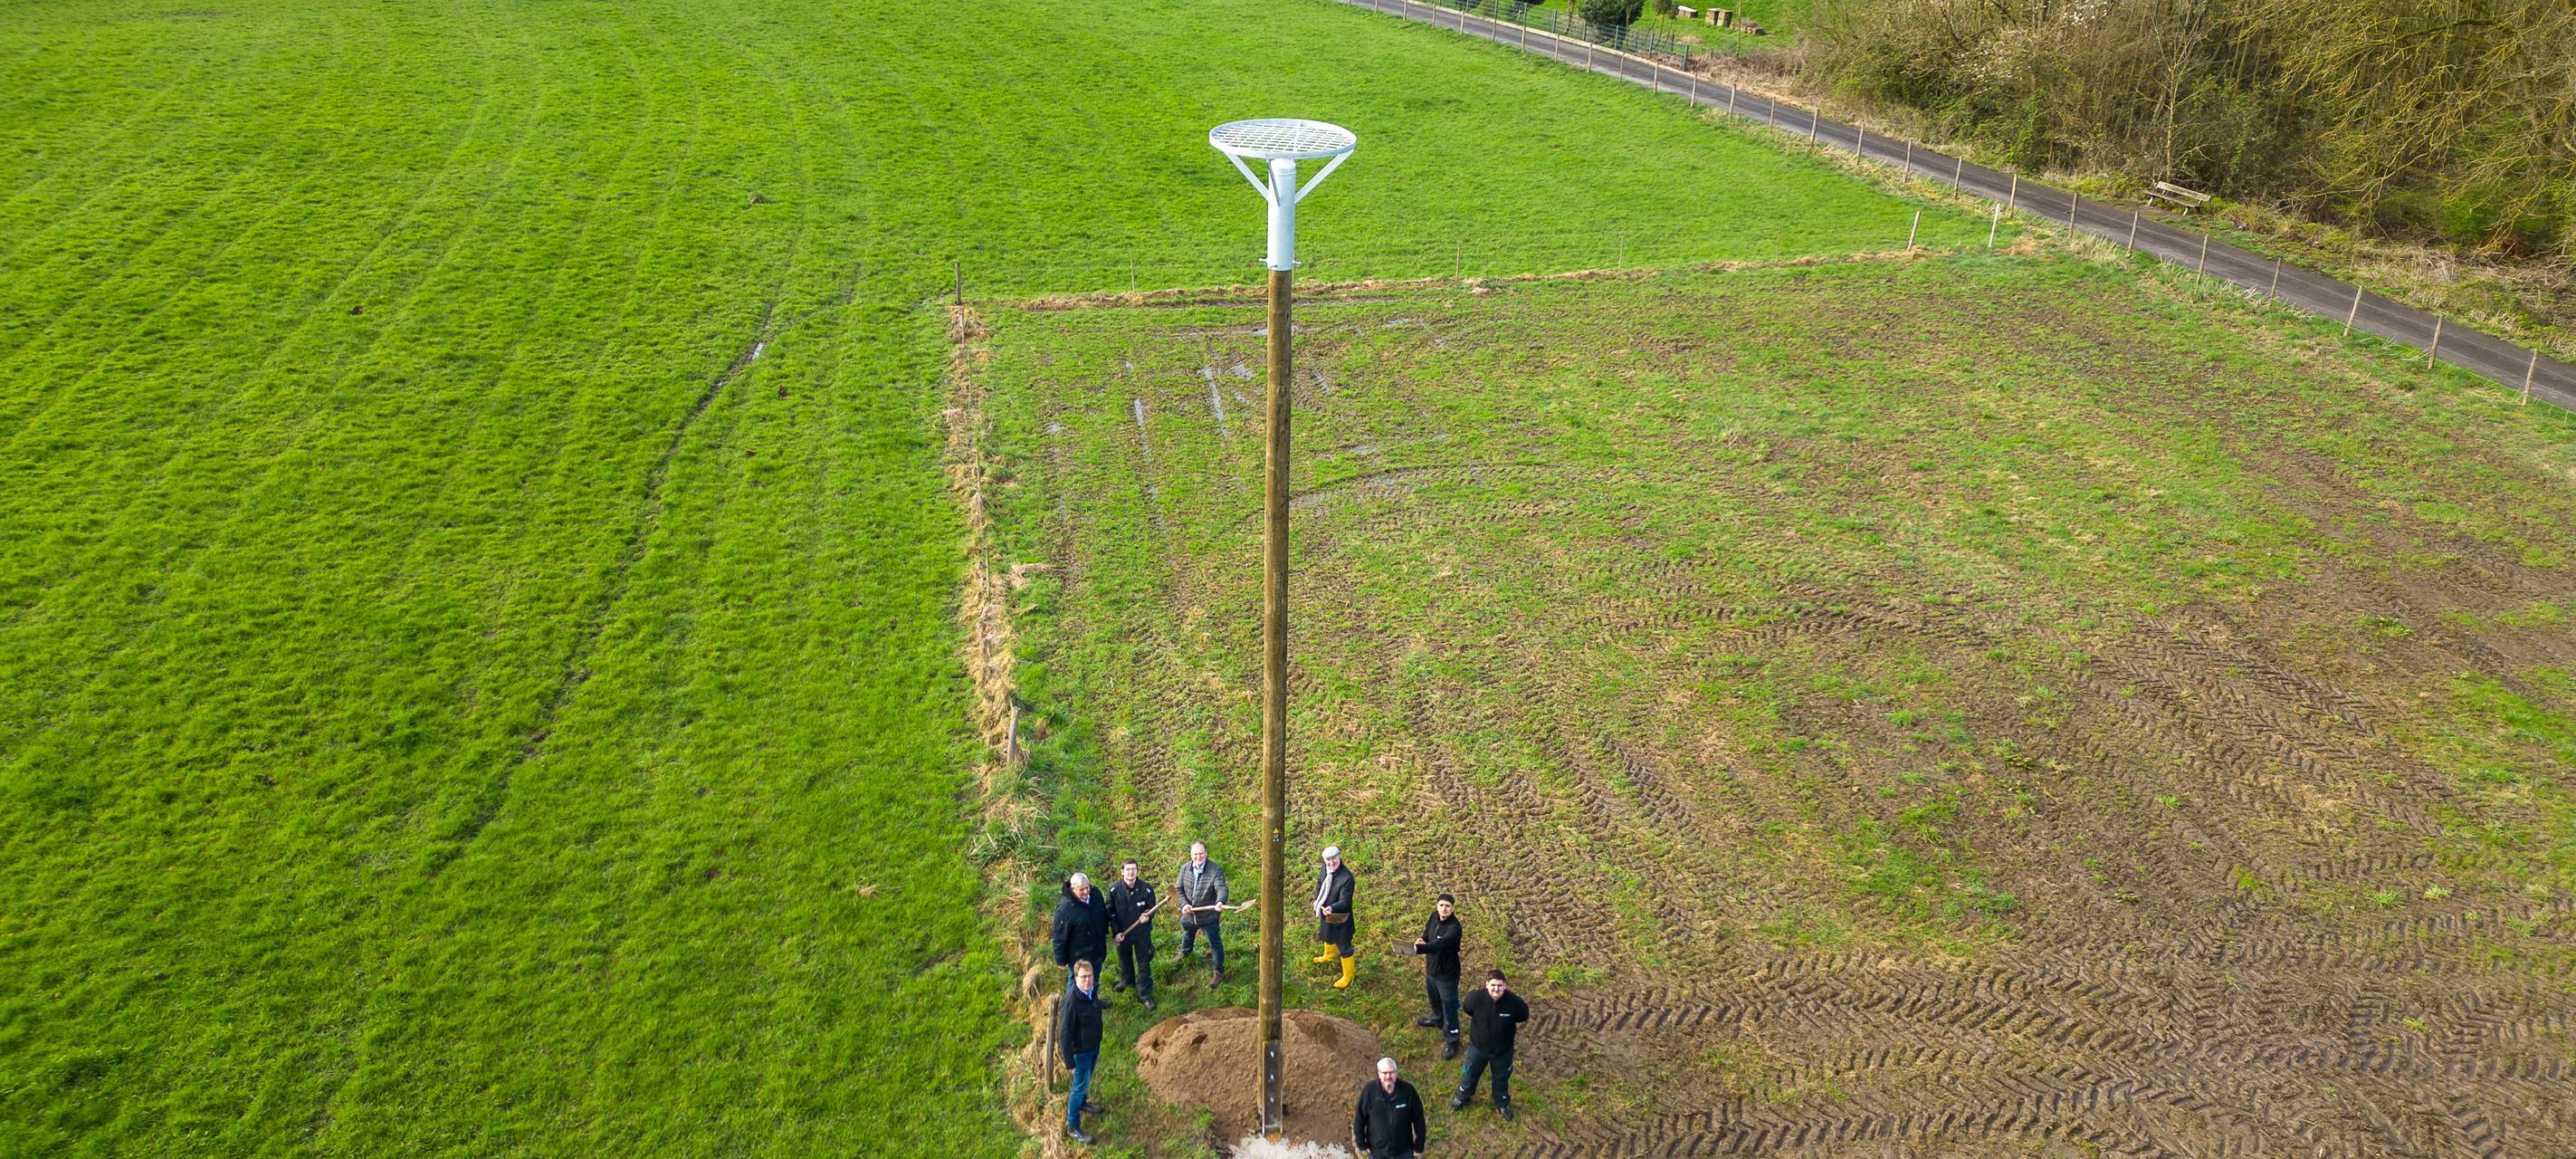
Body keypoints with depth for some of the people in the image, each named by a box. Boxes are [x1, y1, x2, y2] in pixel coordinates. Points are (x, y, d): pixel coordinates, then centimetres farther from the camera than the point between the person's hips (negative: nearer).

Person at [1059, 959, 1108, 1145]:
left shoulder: (1093, 990, -13)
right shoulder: (1072, 1001, -35)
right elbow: (1064, 1033, -27)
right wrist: (1069, 1062, -20)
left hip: (1094, 1045, 7)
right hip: (1081, 1050, -7)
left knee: (1086, 1080, 29)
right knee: (1080, 1086, 9)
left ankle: (1082, 1102, 56)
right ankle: (1072, 1127, 26)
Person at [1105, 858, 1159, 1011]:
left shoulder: (1146, 888, -17)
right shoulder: (1114, 890, -15)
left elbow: (1152, 907, -4)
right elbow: (1111, 912, -6)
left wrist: (1147, 917, -26)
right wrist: (1116, 932, -10)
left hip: (1142, 933, -1)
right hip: (1122, 933, 1)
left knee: (1144, 964, 8)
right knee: (1124, 959, 25)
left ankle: (1145, 994, 22)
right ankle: (1127, 980, 54)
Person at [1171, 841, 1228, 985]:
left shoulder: (1215, 870, -24)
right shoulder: (1185, 868, -9)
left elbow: (1221, 888, -35)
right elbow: (1178, 888, -3)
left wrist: (1220, 902, -56)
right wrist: (1184, 904, -20)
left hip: (1209, 916, -5)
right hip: (1188, 914, 5)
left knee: (1215, 944, 9)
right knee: (1187, 935, 33)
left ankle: (1219, 971, 28)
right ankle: (1184, 954, 63)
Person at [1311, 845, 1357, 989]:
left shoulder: (1346, 878, -35)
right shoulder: (1326, 868, -12)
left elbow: (1344, 902, -32)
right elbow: (1320, 882, 9)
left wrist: (1331, 908, -49)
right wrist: (1317, 900, 2)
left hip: (1340, 917, -8)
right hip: (1325, 913, 8)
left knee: (1344, 947, 10)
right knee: (1327, 935, 35)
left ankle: (1347, 977, 31)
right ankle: (1329, 955, 66)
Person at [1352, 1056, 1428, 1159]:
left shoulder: (1408, 1090, -19)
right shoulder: (1369, 1091, -20)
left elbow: (1418, 1118, -8)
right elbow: (1359, 1119, -8)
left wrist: (1419, 1145, -3)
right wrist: (1361, 1144, -3)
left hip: (1403, 1149, 0)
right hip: (1377, 1148, 0)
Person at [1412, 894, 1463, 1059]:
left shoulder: (1454, 928, -33)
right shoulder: (1434, 916, -10)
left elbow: (1439, 944, -46)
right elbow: (1427, 932, 2)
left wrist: (1418, 949, -59)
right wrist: (1422, 940, -23)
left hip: (1447, 974, -7)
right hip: (1431, 968, 7)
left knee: (1449, 1008, 8)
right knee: (1433, 998, 32)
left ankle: (1451, 1041, 26)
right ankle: (1437, 1018, 60)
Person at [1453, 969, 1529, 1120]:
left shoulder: (1513, 1001, -29)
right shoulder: (1476, 997, -29)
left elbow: (1524, 1017, -5)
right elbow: (1467, 1010, -4)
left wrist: (1515, 1028, 4)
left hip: (1503, 1049, 0)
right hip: (1478, 1046, 0)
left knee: (1501, 1078, 24)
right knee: (1470, 1073, 24)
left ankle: (1502, 1103, 51)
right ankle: (1462, 1097, 52)